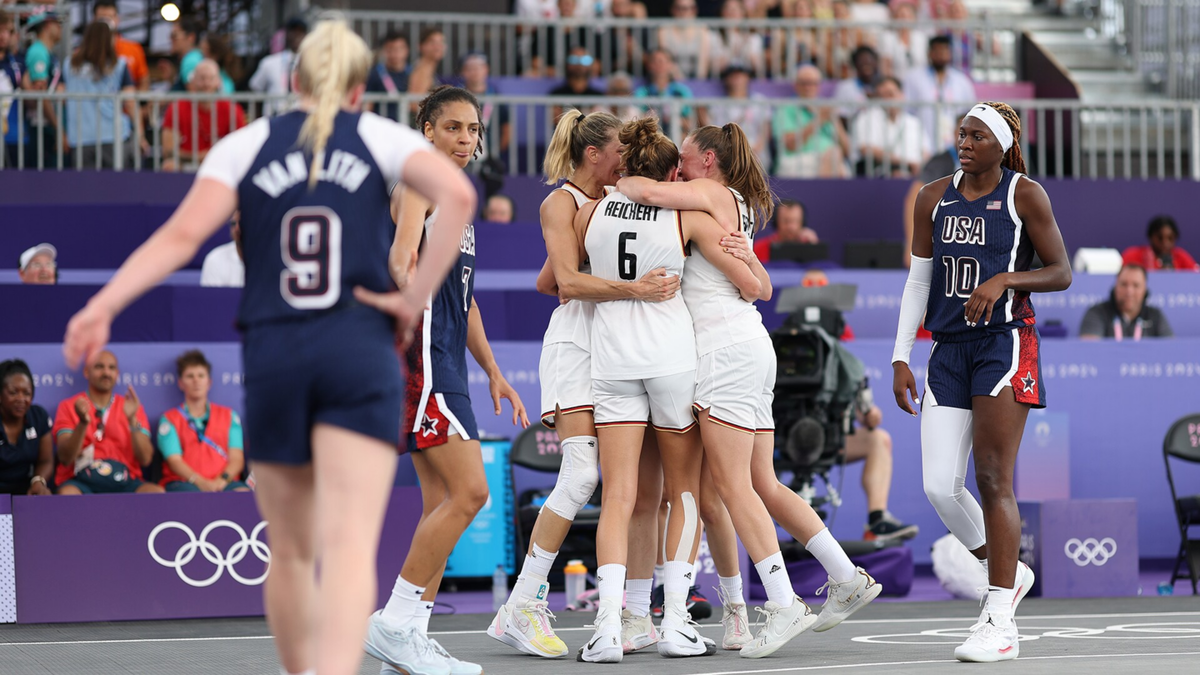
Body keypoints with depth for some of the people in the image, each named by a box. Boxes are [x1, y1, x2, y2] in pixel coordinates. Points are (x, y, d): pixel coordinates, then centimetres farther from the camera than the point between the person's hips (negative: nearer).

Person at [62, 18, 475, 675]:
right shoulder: (381, 137, 9)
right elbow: (457, 195, -10)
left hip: (272, 354, 2)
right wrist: (414, 298, -4)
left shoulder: (245, 145, 10)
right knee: (350, 544, -14)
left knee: (290, 552, 17)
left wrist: (102, 305, -11)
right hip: (360, 353, -2)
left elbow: (181, 235, -5)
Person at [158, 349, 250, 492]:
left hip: (222, 483, 2)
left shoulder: (228, 416, 24)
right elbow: (175, 461, 2)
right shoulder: (170, 419, 17)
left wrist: (223, 479, -13)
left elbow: (236, 458, 11)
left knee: (244, 493, -36)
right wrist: (200, 482, -18)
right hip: (184, 483, -2)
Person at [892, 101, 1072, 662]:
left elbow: (1061, 273, 0)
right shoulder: (935, 199, 12)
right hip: (949, 348, 5)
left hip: (1005, 343, -5)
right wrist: (900, 358, 7)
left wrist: (1003, 280, -16)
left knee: (993, 480, -10)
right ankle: (1007, 573, 19)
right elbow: (917, 282, 14)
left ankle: (1000, 623, -7)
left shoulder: (1025, 195, -1)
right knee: (939, 486, -5)